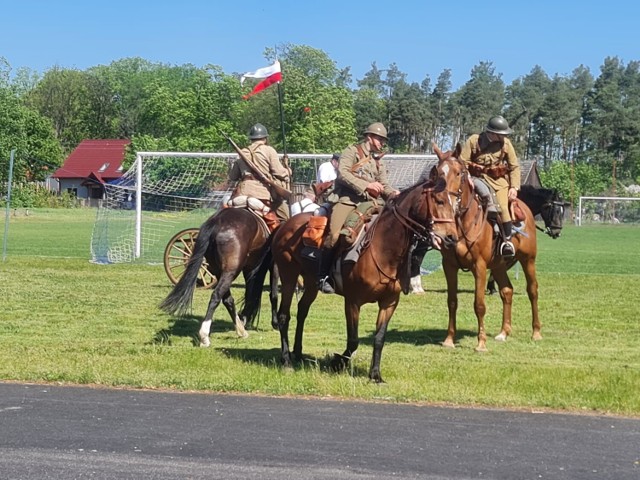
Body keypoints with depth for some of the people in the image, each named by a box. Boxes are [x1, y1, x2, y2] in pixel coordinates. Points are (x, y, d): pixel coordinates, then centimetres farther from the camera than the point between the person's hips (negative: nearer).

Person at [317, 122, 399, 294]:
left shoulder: (379, 162, 25)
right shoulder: (352, 151, 5)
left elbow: (384, 185, 17)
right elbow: (342, 173, -11)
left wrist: (393, 193, -6)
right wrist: (365, 185, -18)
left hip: (370, 202, 7)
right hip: (347, 199, -6)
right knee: (334, 235, -24)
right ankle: (323, 277, -15)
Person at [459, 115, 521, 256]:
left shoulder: (505, 143, 1)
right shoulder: (473, 140, -6)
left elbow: (514, 167, 6)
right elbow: (462, 163, -4)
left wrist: (514, 187, -4)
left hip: (499, 180, 1)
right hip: (477, 178, -1)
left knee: (503, 207, -17)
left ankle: (507, 240, -8)